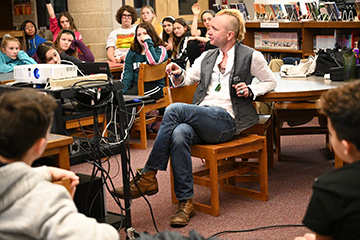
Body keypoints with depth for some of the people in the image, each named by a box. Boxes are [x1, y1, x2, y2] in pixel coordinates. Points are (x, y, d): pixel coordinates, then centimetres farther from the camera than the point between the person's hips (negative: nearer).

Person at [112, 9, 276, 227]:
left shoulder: (251, 56, 8)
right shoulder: (207, 57, 24)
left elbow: (271, 81, 17)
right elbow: (187, 79, 29)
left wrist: (251, 90, -2)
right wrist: (178, 74, 5)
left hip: (226, 121, -5)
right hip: (200, 118, 5)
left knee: (175, 110, -29)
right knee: (179, 134, -33)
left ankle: (148, 177, -24)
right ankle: (186, 202, -27)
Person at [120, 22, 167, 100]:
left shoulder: (160, 49, 5)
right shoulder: (132, 52, 19)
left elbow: (154, 61, -19)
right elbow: (127, 73, 9)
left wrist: (148, 41, -8)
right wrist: (121, 90, -9)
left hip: (154, 85, -4)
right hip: (135, 85, 4)